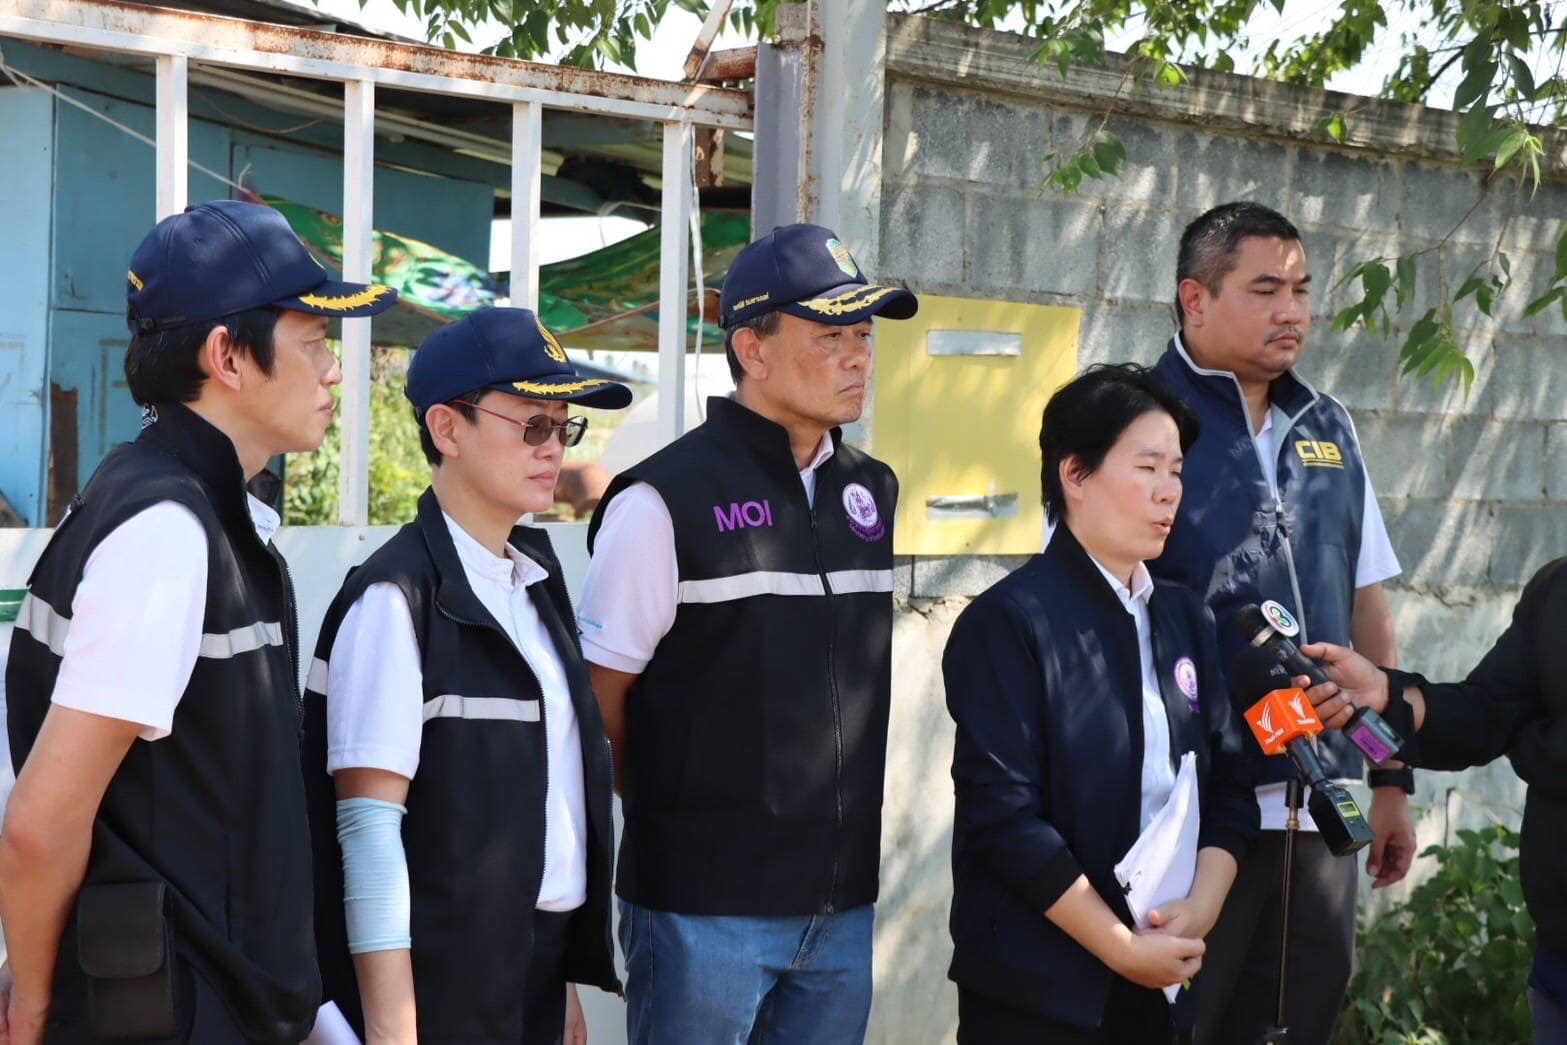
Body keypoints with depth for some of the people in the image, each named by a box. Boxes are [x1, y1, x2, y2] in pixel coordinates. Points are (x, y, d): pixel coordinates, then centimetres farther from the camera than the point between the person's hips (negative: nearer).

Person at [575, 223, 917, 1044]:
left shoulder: (872, 493, 9)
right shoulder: (665, 500, -11)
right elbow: (600, 698, -5)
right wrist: (676, 814, 4)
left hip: (843, 902, 6)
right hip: (705, 905, -6)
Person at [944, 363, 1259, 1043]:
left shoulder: (1185, 619, 10)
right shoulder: (1009, 623, -11)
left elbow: (1229, 784, 8)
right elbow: (1005, 816, -16)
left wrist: (1199, 909, -8)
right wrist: (1124, 948, -14)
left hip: (1158, 986, 6)